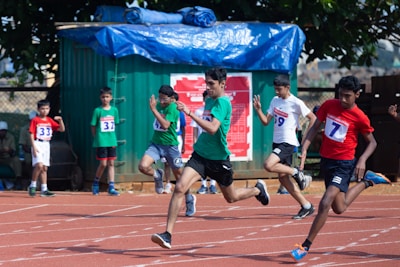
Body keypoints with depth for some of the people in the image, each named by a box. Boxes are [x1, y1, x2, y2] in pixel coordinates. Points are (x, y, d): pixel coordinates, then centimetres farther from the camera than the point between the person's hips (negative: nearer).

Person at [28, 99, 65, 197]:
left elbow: (62, 129, 9)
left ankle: (44, 189, 12)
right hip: (38, 144, -6)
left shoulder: (50, 121, 10)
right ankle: (32, 186, -9)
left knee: (45, 168, 8)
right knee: (39, 165, -22)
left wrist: (60, 120, -9)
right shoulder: (35, 120, -5)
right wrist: (34, 147, -17)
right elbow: (32, 135, -8)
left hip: (46, 145, 6)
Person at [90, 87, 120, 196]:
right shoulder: (98, 111, -5)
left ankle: (111, 187, 4)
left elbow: (115, 124, 13)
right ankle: (96, 183, 16)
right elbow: (93, 126, -1)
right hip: (101, 142, -4)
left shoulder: (114, 110, 6)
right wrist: (97, 138, -2)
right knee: (103, 164, -5)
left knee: (111, 163, 3)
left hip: (112, 141, 4)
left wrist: (112, 138, 7)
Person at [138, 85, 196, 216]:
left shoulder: (172, 108, -15)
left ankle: (189, 200, 30)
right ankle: (157, 176, 12)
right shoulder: (159, 105, 5)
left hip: (170, 145, -5)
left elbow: (165, 125, -30)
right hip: (155, 144, 5)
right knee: (143, 166, -20)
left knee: (179, 176, 7)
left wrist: (154, 110, -30)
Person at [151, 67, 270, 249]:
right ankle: (168, 235, -20)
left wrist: (190, 113, -37)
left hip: (218, 159, -6)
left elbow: (212, 128, -33)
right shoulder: (209, 100, 7)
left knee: (231, 198, 16)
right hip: (200, 153, 6)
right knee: (179, 187, -17)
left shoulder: (223, 102, -18)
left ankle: (258, 189, 49)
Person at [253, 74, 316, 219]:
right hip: (277, 142, 8)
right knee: (283, 178, 7)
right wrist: (258, 109, -8)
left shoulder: (296, 103, -11)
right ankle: (306, 206, 14)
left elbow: (313, 118, -5)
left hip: (288, 143, -8)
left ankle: (297, 173, -6)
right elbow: (266, 121, 8)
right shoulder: (275, 101, 9)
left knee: (268, 165, -27)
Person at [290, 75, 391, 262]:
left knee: (325, 203, -20)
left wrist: (362, 160, -17)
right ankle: (367, 181, 41)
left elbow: (372, 143, -1)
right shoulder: (329, 105, -2)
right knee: (339, 208, 19)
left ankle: (306, 246, -14)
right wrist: (304, 149, -6)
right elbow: (315, 128, 6)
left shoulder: (360, 117, -13)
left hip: (344, 164, -6)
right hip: (326, 161, 6)